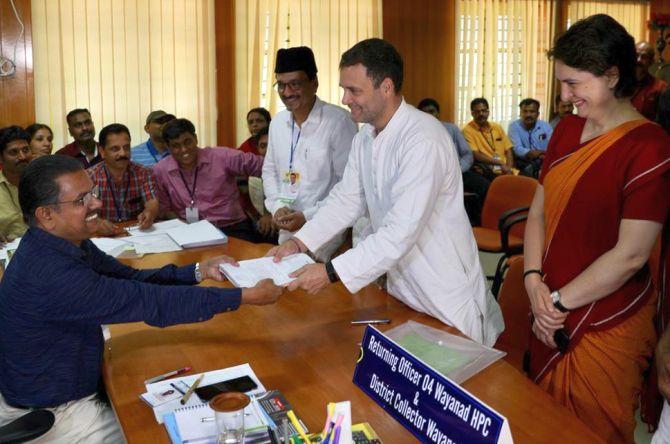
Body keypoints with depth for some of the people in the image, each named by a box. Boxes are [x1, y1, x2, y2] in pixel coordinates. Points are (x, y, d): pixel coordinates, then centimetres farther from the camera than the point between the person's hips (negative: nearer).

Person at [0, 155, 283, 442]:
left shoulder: (68, 244, -4)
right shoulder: (51, 274, -33)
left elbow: (132, 279, 1)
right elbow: (151, 302, -33)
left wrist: (199, 271, -12)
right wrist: (248, 297, -28)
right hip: (49, 416, -8)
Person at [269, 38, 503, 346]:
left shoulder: (424, 141, -27)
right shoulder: (365, 137, 2)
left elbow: (401, 232, -31)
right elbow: (347, 199, 7)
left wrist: (331, 272, -29)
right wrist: (298, 243, -5)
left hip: (446, 297, -8)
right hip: (400, 286, 8)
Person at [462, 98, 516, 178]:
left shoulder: (497, 127, 18)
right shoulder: (467, 130, -1)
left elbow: (508, 150, 15)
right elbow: (475, 155, -11)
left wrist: (508, 168, -4)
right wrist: (500, 163, -12)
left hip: (505, 170, 6)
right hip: (488, 172, -6)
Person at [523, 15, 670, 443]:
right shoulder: (567, 130, 5)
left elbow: (631, 255, -19)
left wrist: (559, 302, -12)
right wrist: (535, 282, -6)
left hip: (607, 327, -6)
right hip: (552, 315, 6)